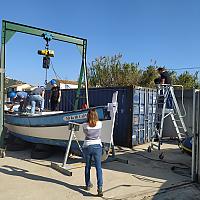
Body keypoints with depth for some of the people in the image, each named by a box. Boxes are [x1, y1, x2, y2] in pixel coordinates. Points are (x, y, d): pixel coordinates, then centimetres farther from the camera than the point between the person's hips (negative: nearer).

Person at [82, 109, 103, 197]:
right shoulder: (100, 124, -8)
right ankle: (99, 187, -10)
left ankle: (88, 185, 31)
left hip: (87, 147, 1)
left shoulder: (85, 125, -11)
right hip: (97, 146, 0)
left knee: (87, 166, 16)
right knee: (98, 167, 1)